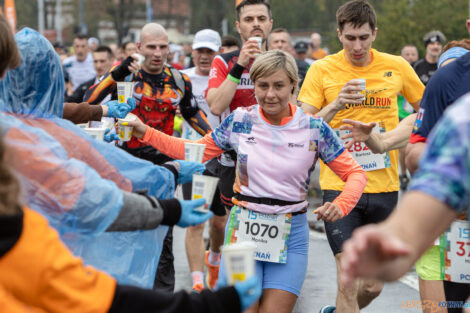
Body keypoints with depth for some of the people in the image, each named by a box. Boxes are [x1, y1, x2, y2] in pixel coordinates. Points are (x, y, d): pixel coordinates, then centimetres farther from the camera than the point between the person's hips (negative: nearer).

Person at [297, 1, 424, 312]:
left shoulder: (397, 67, 3)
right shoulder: (322, 70, -3)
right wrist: (335, 105, -22)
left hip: (384, 185, 3)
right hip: (339, 185, -3)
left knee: (373, 286, 12)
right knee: (349, 280, -12)